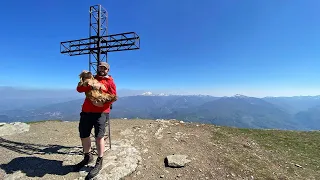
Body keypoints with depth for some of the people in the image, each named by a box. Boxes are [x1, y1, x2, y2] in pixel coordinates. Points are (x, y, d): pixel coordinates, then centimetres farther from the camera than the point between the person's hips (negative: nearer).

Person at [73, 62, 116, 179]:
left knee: (99, 136, -8)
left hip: (101, 112, -5)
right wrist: (91, 86, -17)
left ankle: (99, 162, 11)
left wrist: (102, 103, -20)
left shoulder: (110, 82, 5)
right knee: (83, 135, 13)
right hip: (86, 111, 5)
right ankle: (87, 157, 36)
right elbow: (79, 89, 2)